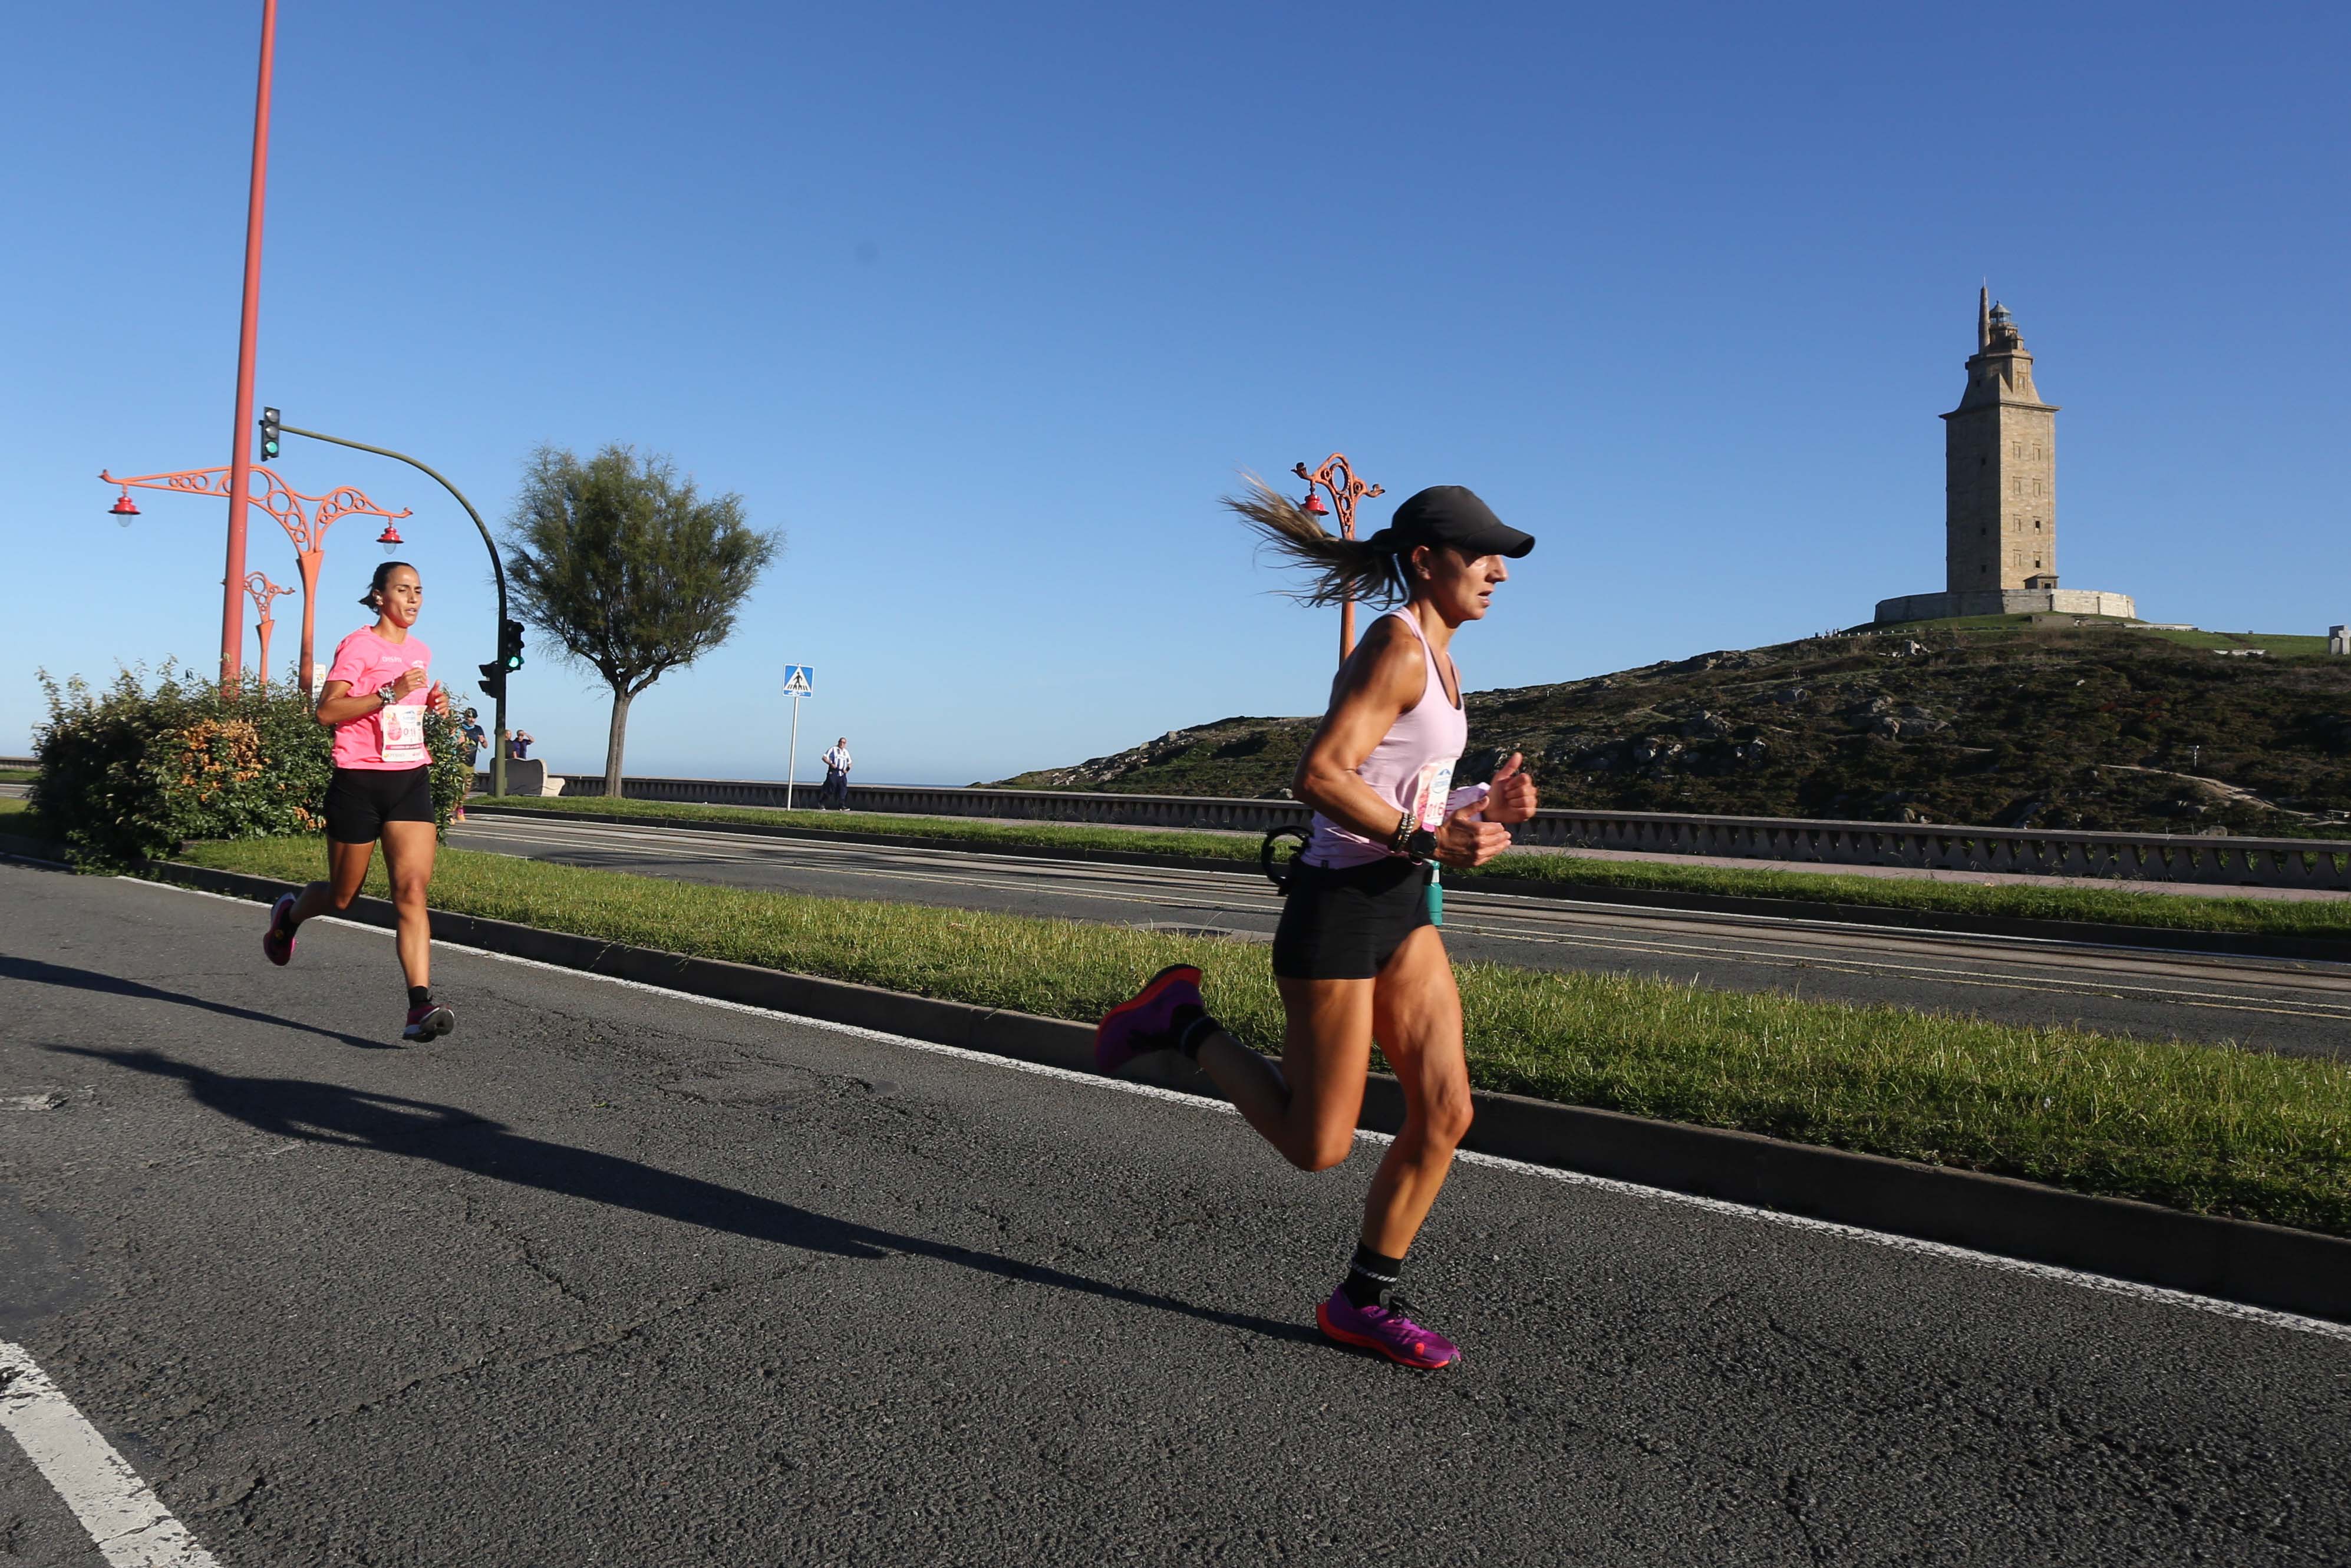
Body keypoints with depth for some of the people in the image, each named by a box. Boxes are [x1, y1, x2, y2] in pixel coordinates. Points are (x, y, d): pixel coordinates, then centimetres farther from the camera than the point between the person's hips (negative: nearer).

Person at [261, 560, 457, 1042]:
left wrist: (431, 703, 11)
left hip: (411, 780, 4)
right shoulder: (359, 645, -6)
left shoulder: (420, 652, 14)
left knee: (413, 890, -12)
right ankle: (289, 914, 47)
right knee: (342, 897, 11)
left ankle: (420, 1005, -19)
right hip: (359, 782, -4)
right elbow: (326, 711, -15)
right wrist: (389, 694, -24)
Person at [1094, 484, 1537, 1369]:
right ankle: (1180, 1023, 18)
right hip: (1339, 906, -9)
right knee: (1317, 1147, 1)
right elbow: (1319, 776, -25)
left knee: (1445, 1112, 4)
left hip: (1403, 909, 9)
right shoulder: (1395, 647, -15)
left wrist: (1481, 806, 5)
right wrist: (1428, 841, -24)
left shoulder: (1437, 658, 14)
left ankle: (1365, 1302, 18)